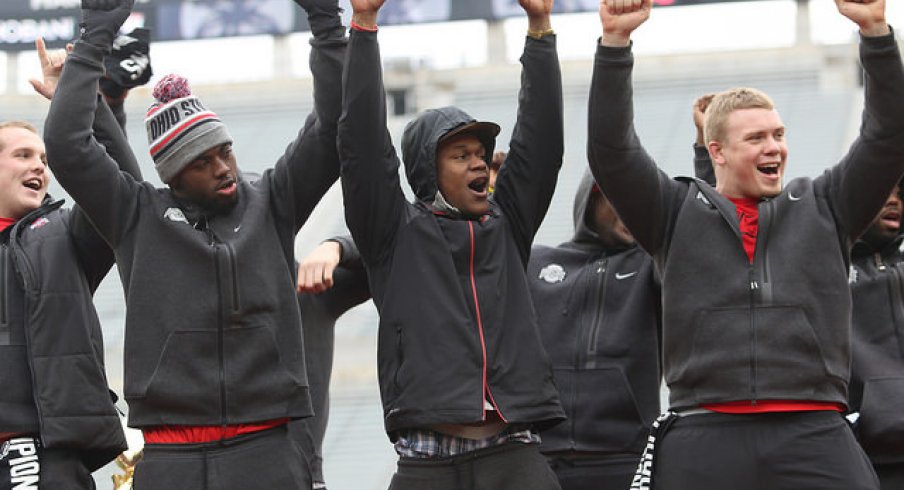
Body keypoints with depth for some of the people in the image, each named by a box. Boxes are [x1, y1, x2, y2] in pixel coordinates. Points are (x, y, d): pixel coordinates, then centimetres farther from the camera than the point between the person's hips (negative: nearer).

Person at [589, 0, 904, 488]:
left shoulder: (824, 207, 17)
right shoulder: (676, 213, 13)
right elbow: (611, 151, 4)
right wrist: (615, 42, -6)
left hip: (814, 437, 1)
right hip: (703, 442, -1)